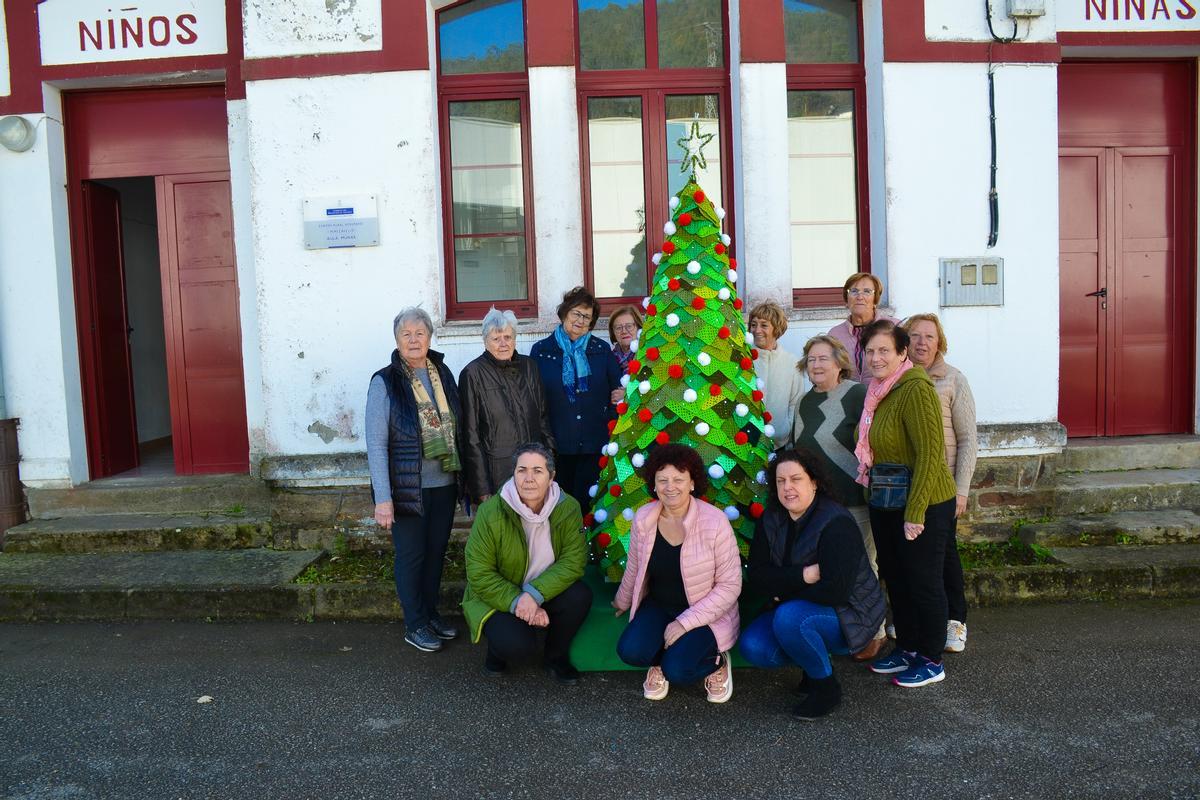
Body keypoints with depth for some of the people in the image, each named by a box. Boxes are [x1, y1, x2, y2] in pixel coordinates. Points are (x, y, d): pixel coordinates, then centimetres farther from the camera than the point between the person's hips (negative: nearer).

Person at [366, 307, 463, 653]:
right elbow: (376, 444, -13)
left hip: (444, 484, 5)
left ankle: (430, 613, 32)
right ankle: (415, 625, 21)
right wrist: (382, 498, -17)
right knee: (411, 555, 6)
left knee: (436, 552, 15)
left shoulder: (443, 374, 5)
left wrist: (462, 476, 7)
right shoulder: (385, 383, -11)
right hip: (409, 487, -5)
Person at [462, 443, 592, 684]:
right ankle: (497, 649, 10)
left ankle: (555, 656, 3)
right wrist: (517, 602, -27)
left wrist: (535, 594, -31)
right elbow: (479, 576, -17)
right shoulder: (491, 512, -20)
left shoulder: (568, 507, -13)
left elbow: (574, 560, -19)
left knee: (580, 596, -26)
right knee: (517, 644, -30)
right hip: (497, 598, -3)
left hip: (545, 591, 3)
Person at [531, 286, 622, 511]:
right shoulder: (541, 350, 4)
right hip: (556, 444, -1)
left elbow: (618, 388, 13)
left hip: (593, 442, 1)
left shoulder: (601, 350, 9)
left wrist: (610, 417, -6)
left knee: (586, 501, 4)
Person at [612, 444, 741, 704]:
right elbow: (634, 569, 11)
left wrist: (685, 623, -19)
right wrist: (623, 603, 26)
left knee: (677, 670, -25)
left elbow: (730, 586, -16)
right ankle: (660, 661, 12)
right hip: (658, 605, 4)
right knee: (630, 651, -23)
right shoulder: (643, 518, -8)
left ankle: (716, 661, 9)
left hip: (704, 614, -3)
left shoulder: (715, 522, -20)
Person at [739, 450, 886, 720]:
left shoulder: (836, 523, -22)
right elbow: (756, 577, -9)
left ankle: (826, 687, -8)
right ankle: (814, 663, 10)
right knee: (752, 646, -18)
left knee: (789, 618, -34)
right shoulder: (771, 520, -2)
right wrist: (803, 575, -24)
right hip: (796, 609, 6)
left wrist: (784, 594, -17)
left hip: (849, 614, -6)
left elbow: (835, 590, -30)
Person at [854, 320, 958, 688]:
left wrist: (915, 513, -22)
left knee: (923, 581, 4)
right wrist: (872, 493, 13)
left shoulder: (916, 390, -18)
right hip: (884, 504, 9)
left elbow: (929, 455, -22)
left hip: (921, 504, -8)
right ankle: (907, 648, 33)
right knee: (895, 578, 17)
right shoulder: (878, 391, 8)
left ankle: (931, 660, 20)